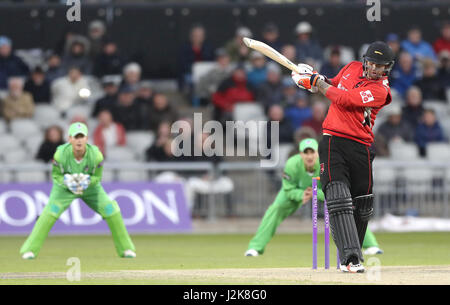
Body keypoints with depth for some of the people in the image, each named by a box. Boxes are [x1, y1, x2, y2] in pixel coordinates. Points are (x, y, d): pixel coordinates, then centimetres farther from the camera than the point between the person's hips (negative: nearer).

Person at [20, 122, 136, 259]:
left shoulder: (96, 154, -28)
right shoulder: (61, 153, -30)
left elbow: (97, 176, -12)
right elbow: (56, 175, -13)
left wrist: (87, 181, -33)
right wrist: (67, 180, -34)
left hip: (90, 187, 2)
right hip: (64, 187, -2)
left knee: (112, 211, -10)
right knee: (50, 213, -23)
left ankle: (126, 248, 10)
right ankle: (29, 250, -15)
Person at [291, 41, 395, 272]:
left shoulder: (380, 90, -9)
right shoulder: (352, 68, 10)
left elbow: (342, 99, -16)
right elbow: (334, 86, 28)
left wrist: (316, 81, -6)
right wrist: (313, 76, 9)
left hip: (360, 147, -2)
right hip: (333, 141, 2)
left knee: (362, 206, 5)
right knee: (338, 198, -16)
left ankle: (353, 254, 27)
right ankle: (350, 257, -25)